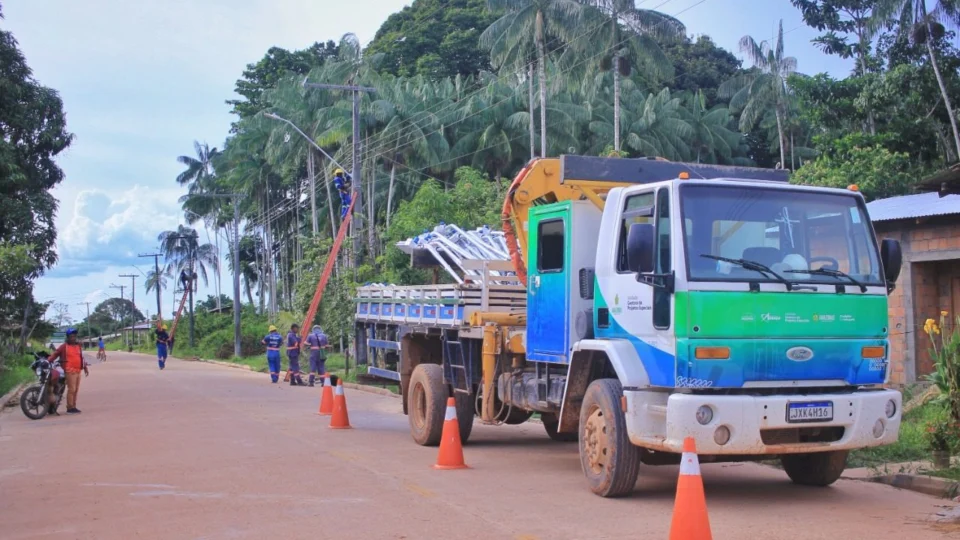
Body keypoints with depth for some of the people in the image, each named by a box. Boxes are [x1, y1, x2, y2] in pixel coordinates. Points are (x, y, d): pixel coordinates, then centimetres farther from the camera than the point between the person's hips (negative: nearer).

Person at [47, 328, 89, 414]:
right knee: (71, 389, -10)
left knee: (76, 390, 10)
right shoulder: (64, 347, -4)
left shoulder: (78, 346, 15)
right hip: (70, 371, -7)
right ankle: (70, 408, -7)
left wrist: (85, 367, 21)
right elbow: (55, 354, -8)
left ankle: (73, 407, 17)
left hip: (78, 371, 7)